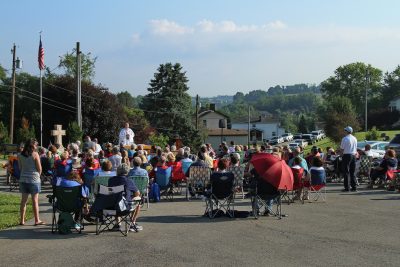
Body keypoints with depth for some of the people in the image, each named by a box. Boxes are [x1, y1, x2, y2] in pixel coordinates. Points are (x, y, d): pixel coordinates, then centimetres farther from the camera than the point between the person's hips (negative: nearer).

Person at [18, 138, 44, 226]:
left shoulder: (20, 155, 3)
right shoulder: (35, 154, -11)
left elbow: (20, 167, 10)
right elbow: (39, 168, -8)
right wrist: (38, 175, 10)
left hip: (23, 179, 5)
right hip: (34, 179, -5)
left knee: (24, 200, 10)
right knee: (35, 200, 2)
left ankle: (22, 220, 13)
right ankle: (37, 220, 7)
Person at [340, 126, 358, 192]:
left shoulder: (345, 138, -12)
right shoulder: (355, 138, 8)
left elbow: (342, 148, -10)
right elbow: (356, 148, 13)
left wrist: (342, 152, 8)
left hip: (347, 155, -6)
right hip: (353, 155, 6)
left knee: (346, 172, -2)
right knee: (353, 172, 12)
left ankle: (347, 187, -4)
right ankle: (354, 187, 12)